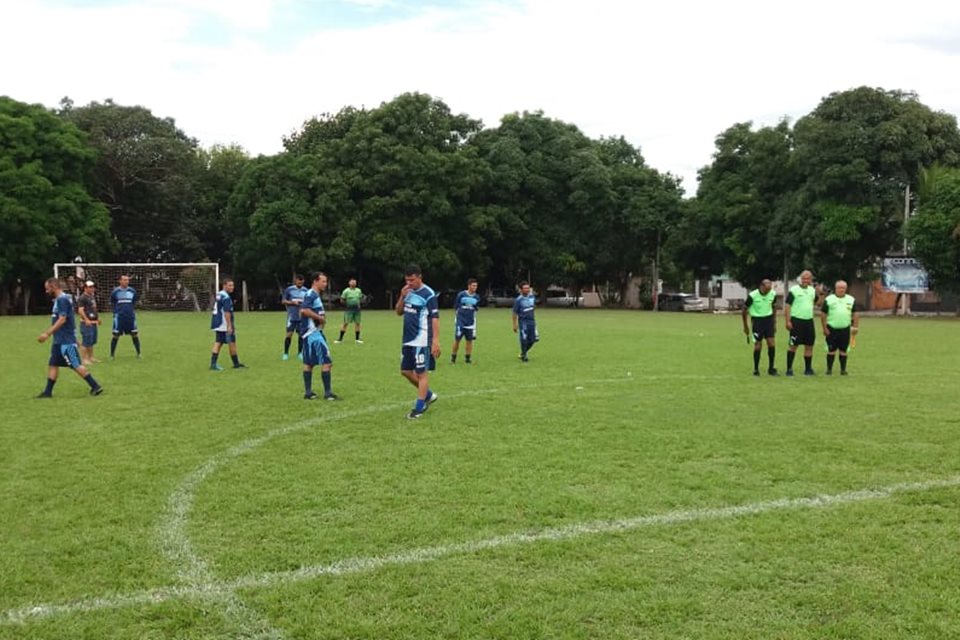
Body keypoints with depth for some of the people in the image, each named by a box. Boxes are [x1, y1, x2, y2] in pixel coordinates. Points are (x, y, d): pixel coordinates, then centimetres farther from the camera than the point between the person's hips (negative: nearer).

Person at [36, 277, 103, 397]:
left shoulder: (62, 299, -16)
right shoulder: (60, 299, 14)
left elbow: (62, 320, -23)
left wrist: (47, 333, -22)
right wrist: (48, 333, 23)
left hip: (66, 340, -10)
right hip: (60, 340, 10)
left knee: (76, 365, -7)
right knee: (52, 364, 12)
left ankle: (96, 386, -3)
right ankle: (48, 392, 18)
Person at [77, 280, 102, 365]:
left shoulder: (93, 296, 17)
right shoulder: (82, 298, -12)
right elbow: (80, 310, -19)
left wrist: (98, 318, 29)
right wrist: (86, 320, -27)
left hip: (94, 322, 9)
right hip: (86, 323, -9)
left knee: (92, 342, 16)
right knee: (86, 342, -8)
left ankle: (90, 357, 26)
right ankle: (84, 359, -4)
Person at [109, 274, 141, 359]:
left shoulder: (132, 291, 5)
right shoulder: (115, 292, -2)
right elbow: (112, 304, 10)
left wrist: (132, 311, 10)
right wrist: (117, 311, 7)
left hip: (131, 317, 2)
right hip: (119, 317, -2)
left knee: (135, 335, 4)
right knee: (116, 336, 0)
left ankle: (138, 353, 15)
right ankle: (112, 355, 10)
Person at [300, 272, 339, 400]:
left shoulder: (315, 295, 17)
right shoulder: (311, 294, -14)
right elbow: (304, 310, -28)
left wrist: (321, 318, 11)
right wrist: (320, 317, -19)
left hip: (314, 332, 11)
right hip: (312, 332, -11)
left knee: (309, 363, 12)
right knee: (326, 362, -9)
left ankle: (308, 392, 17)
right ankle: (328, 393, -6)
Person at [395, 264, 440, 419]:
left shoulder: (428, 294, -13)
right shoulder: (408, 292, 9)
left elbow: (435, 318, -16)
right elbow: (399, 312, 13)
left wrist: (436, 341, -21)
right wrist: (402, 296, -5)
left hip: (422, 341, -8)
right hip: (408, 340, 9)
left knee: (422, 373, -1)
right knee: (406, 371, 13)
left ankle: (419, 408, 6)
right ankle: (429, 395, 29)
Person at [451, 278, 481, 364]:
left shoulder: (476, 297, 4)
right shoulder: (461, 295, -5)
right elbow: (455, 306, 3)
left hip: (471, 322, 3)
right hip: (460, 321, -3)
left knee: (470, 340, 2)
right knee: (457, 339, 0)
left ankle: (467, 358, 13)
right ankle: (453, 357, 14)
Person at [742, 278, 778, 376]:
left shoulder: (773, 294, -4)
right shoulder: (752, 295, -15)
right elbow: (745, 309, -4)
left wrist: (774, 323, 15)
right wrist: (745, 326, 1)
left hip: (769, 319, 3)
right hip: (757, 319, -3)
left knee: (772, 344, -4)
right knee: (758, 345, -4)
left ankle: (771, 368, 9)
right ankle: (756, 369, 9)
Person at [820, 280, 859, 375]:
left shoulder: (851, 300, 9)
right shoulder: (829, 299, 0)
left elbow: (855, 314, 10)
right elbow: (823, 314, 0)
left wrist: (856, 327, 1)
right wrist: (824, 328, -5)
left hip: (845, 329, 2)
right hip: (831, 329, -2)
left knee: (843, 350, 6)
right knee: (831, 350, 1)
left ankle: (843, 369, 13)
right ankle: (829, 369, 8)